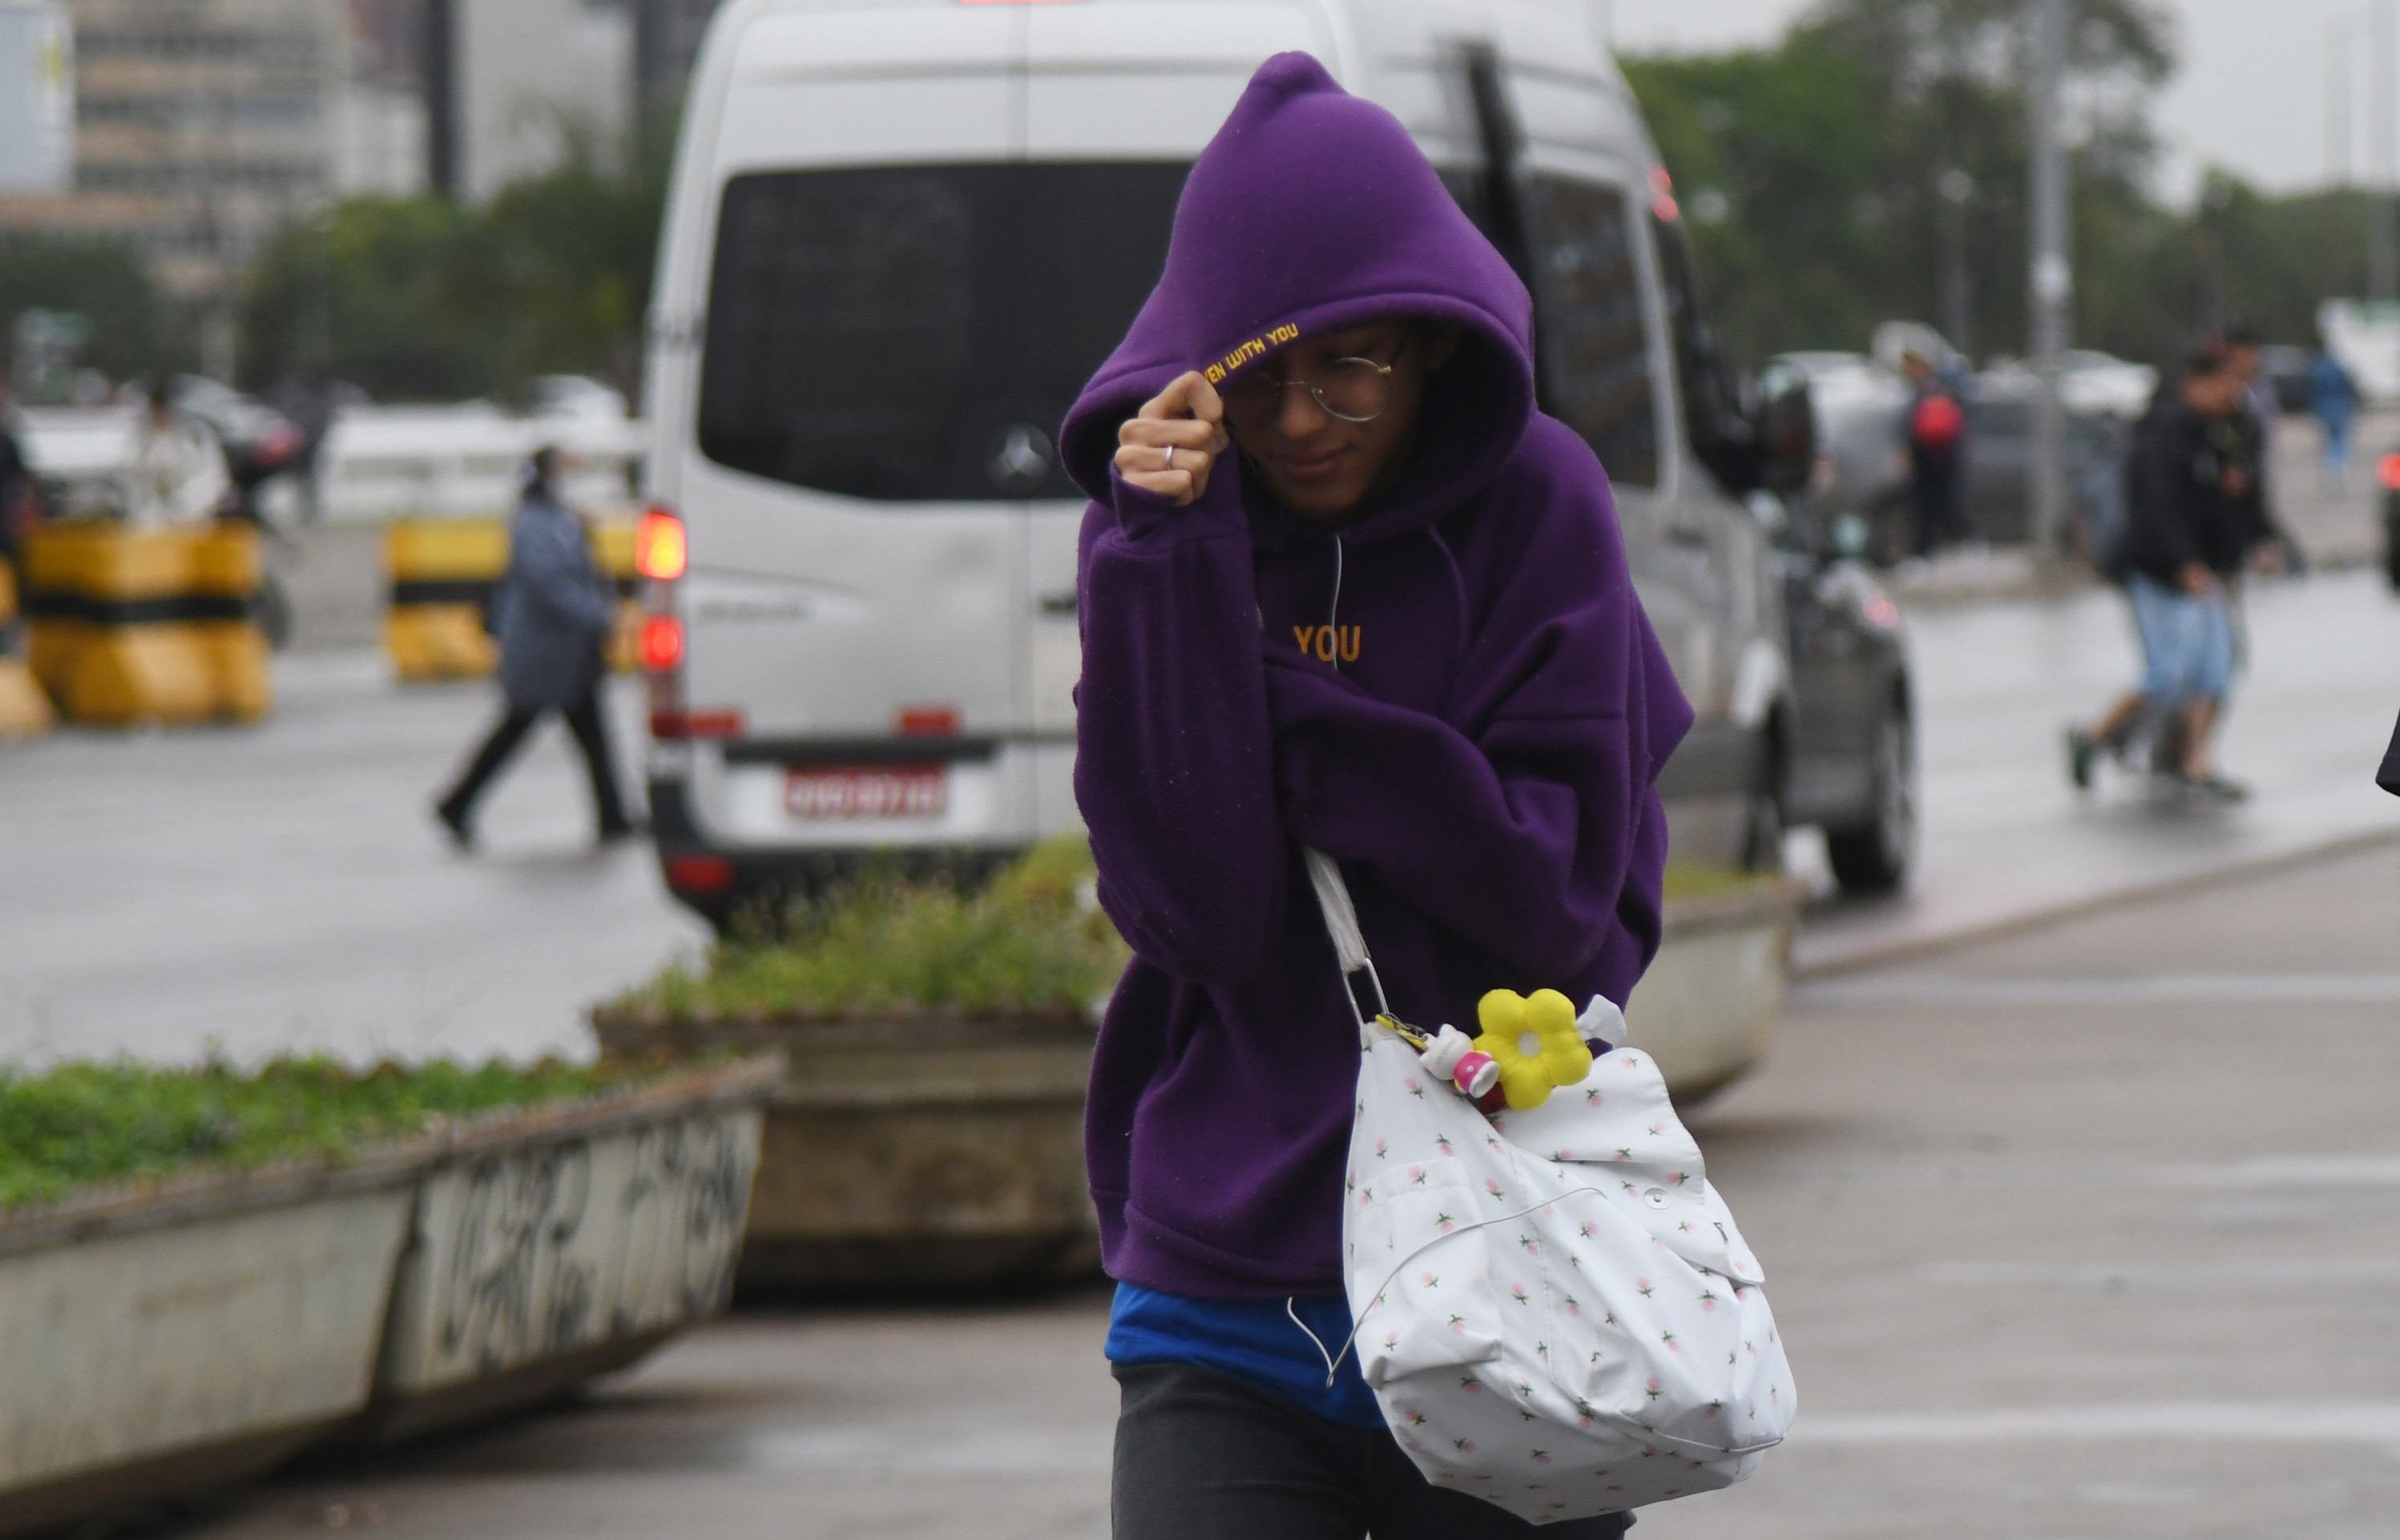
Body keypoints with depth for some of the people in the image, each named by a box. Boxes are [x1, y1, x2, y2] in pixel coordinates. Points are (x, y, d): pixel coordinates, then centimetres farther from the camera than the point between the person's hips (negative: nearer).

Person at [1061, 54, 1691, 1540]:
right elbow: (1191, 901, -10)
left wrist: (1287, 732, -13)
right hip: (1229, 1293, 1)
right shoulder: (1162, 514, 3)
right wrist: (1175, 561, -16)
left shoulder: (1533, 504, -1)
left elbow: (1556, 892, -9)